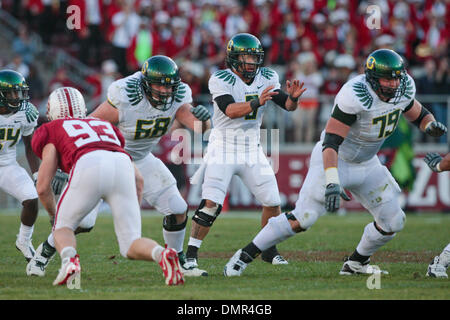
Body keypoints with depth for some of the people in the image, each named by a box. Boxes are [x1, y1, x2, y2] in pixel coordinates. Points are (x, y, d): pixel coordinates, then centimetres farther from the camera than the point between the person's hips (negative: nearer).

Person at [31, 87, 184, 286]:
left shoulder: (52, 131, 28)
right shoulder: (105, 126, 40)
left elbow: (42, 187, 20)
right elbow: (138, 180, 34)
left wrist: (56, 216, 38)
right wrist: (129, 219, 42)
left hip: (89, 168, -3)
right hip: (124, 168, 3)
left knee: (63, 227, 20)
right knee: (130, 247, 10)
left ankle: (69, 259, -12)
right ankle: (162, 255, -22)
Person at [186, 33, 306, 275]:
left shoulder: (266, 78, 2)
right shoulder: (221, 80, -14)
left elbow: (287, 106, -2)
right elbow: (230, 110, -29)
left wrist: (293, 97, -24)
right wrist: (257, 103, -43)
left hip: (252, 150, 5)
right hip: (224, 148, -5)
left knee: (273, 202, 4)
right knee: (211, 203, -17)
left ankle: (269, 250, 25)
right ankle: (190, 253, -10)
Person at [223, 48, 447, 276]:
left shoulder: (403, 89, -9)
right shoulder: (355, 95, -31)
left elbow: (418, 114, 12)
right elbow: (331, 142, -33)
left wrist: (431, 125, -13)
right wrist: (332, 182, -44)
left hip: (366, 164, 7)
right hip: (335, 161, -7)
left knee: (393, 222, 5)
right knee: (302, 219, -16)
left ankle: (356, 264, 26)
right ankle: (245, 255, -4)